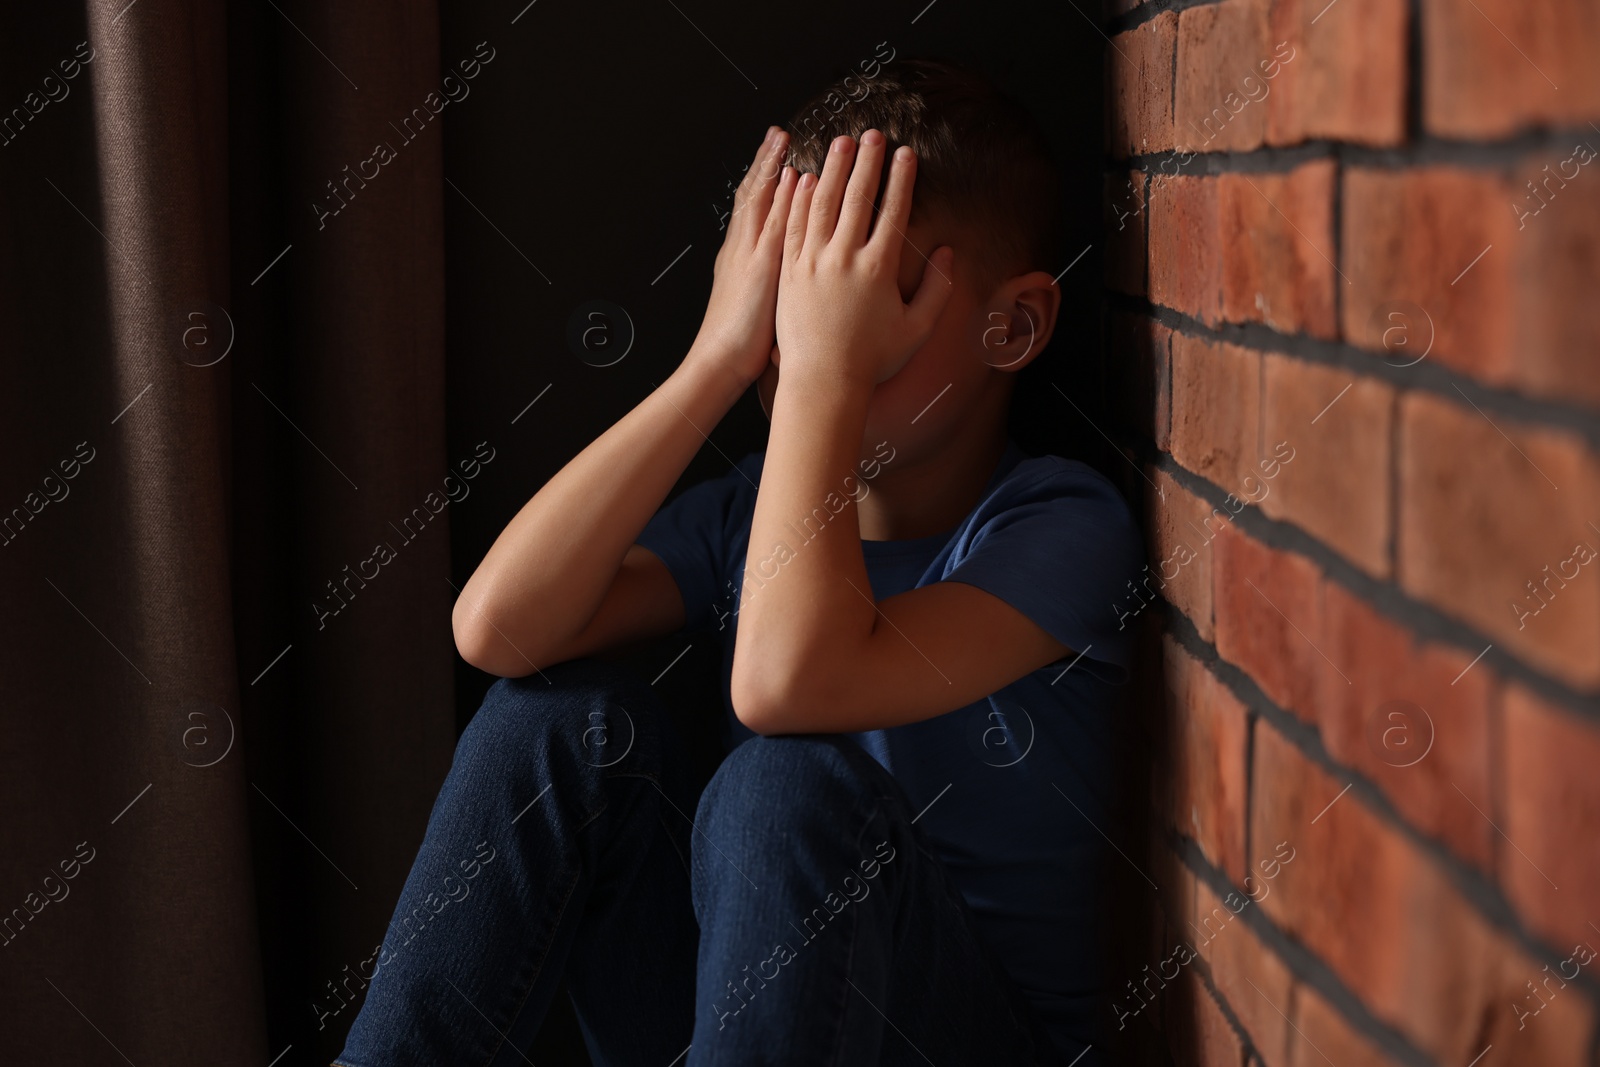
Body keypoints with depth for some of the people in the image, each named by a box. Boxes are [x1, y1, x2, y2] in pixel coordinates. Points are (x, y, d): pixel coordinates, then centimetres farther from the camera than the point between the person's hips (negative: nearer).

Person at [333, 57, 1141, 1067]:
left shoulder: (1062, 525, -14)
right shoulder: (756, 506, 2)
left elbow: (785, 681, -33)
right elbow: (498, 627, -17)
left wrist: (824, 368, -24)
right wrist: (722, 353, -16)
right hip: (735, 981, 5)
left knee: (790, 781, -30)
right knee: (573, 712, -14)